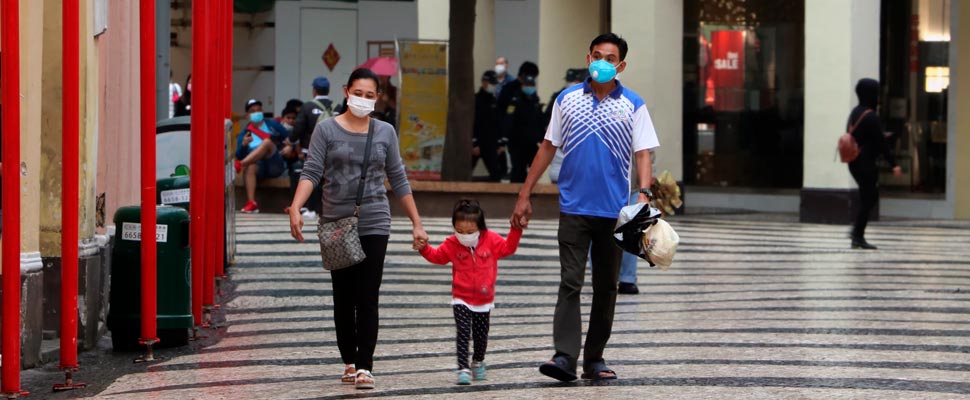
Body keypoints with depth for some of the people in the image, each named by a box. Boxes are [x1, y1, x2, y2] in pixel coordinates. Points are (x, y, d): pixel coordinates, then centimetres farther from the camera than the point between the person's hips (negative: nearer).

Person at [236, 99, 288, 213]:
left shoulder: (272, 125, 17)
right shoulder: (244, 133, 16)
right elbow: (239, 156, 6)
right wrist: (243, 145, -14)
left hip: (275, 165, -1)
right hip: (258, 166, 1)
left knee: (267, 142, -28)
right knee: (250, 167, -37)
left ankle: (240, 165, -41)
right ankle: (251, 203, -48)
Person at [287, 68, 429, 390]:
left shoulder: (385, 132, 8)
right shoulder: (327, 130, 2)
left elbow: (399, 181, 12)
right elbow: (312, 172, -5)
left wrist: (417, 224, 11)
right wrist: (295, 209, -20)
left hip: (373, 226, 0)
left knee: (367, 299, -6)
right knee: (343, 298, 6)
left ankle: (365, 366, -6)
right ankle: (349, 361, 17)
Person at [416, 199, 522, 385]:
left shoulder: (491, 240, -5)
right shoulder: (452, 244, -5)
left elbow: (508, 247, 2)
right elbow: (437, 256, 7)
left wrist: (516, 230, -10)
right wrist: (424, 248, -10)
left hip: (484, 300, 1)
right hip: (461, 299, -1)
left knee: (481, 334, 11)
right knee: (463, 332, -13)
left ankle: (478, 363, 36)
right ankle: (463, 368, -14)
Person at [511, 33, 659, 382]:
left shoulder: (633, 105, 3)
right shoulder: (567, 99, 6)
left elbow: (642, 154, -2)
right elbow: (548, 147, 11)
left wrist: (644, 194, -18)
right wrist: (525, 195, 8)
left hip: (614, 210, 0)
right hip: (574, 207, 0)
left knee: (606, 287, 7)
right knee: (570, 282, -9)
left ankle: (595, 359, 15)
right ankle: (565, 356, -14)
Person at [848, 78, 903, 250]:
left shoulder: (855, 113, 10)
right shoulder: (871, 117, -18)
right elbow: (881, 143, -18)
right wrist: (893, 164, -14)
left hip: (854, 163, 9)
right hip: (867, 164, -9)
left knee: (870, 197, 18)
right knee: (868, 199, -2)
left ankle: (857, 229, 11)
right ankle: (858, 237, 0)